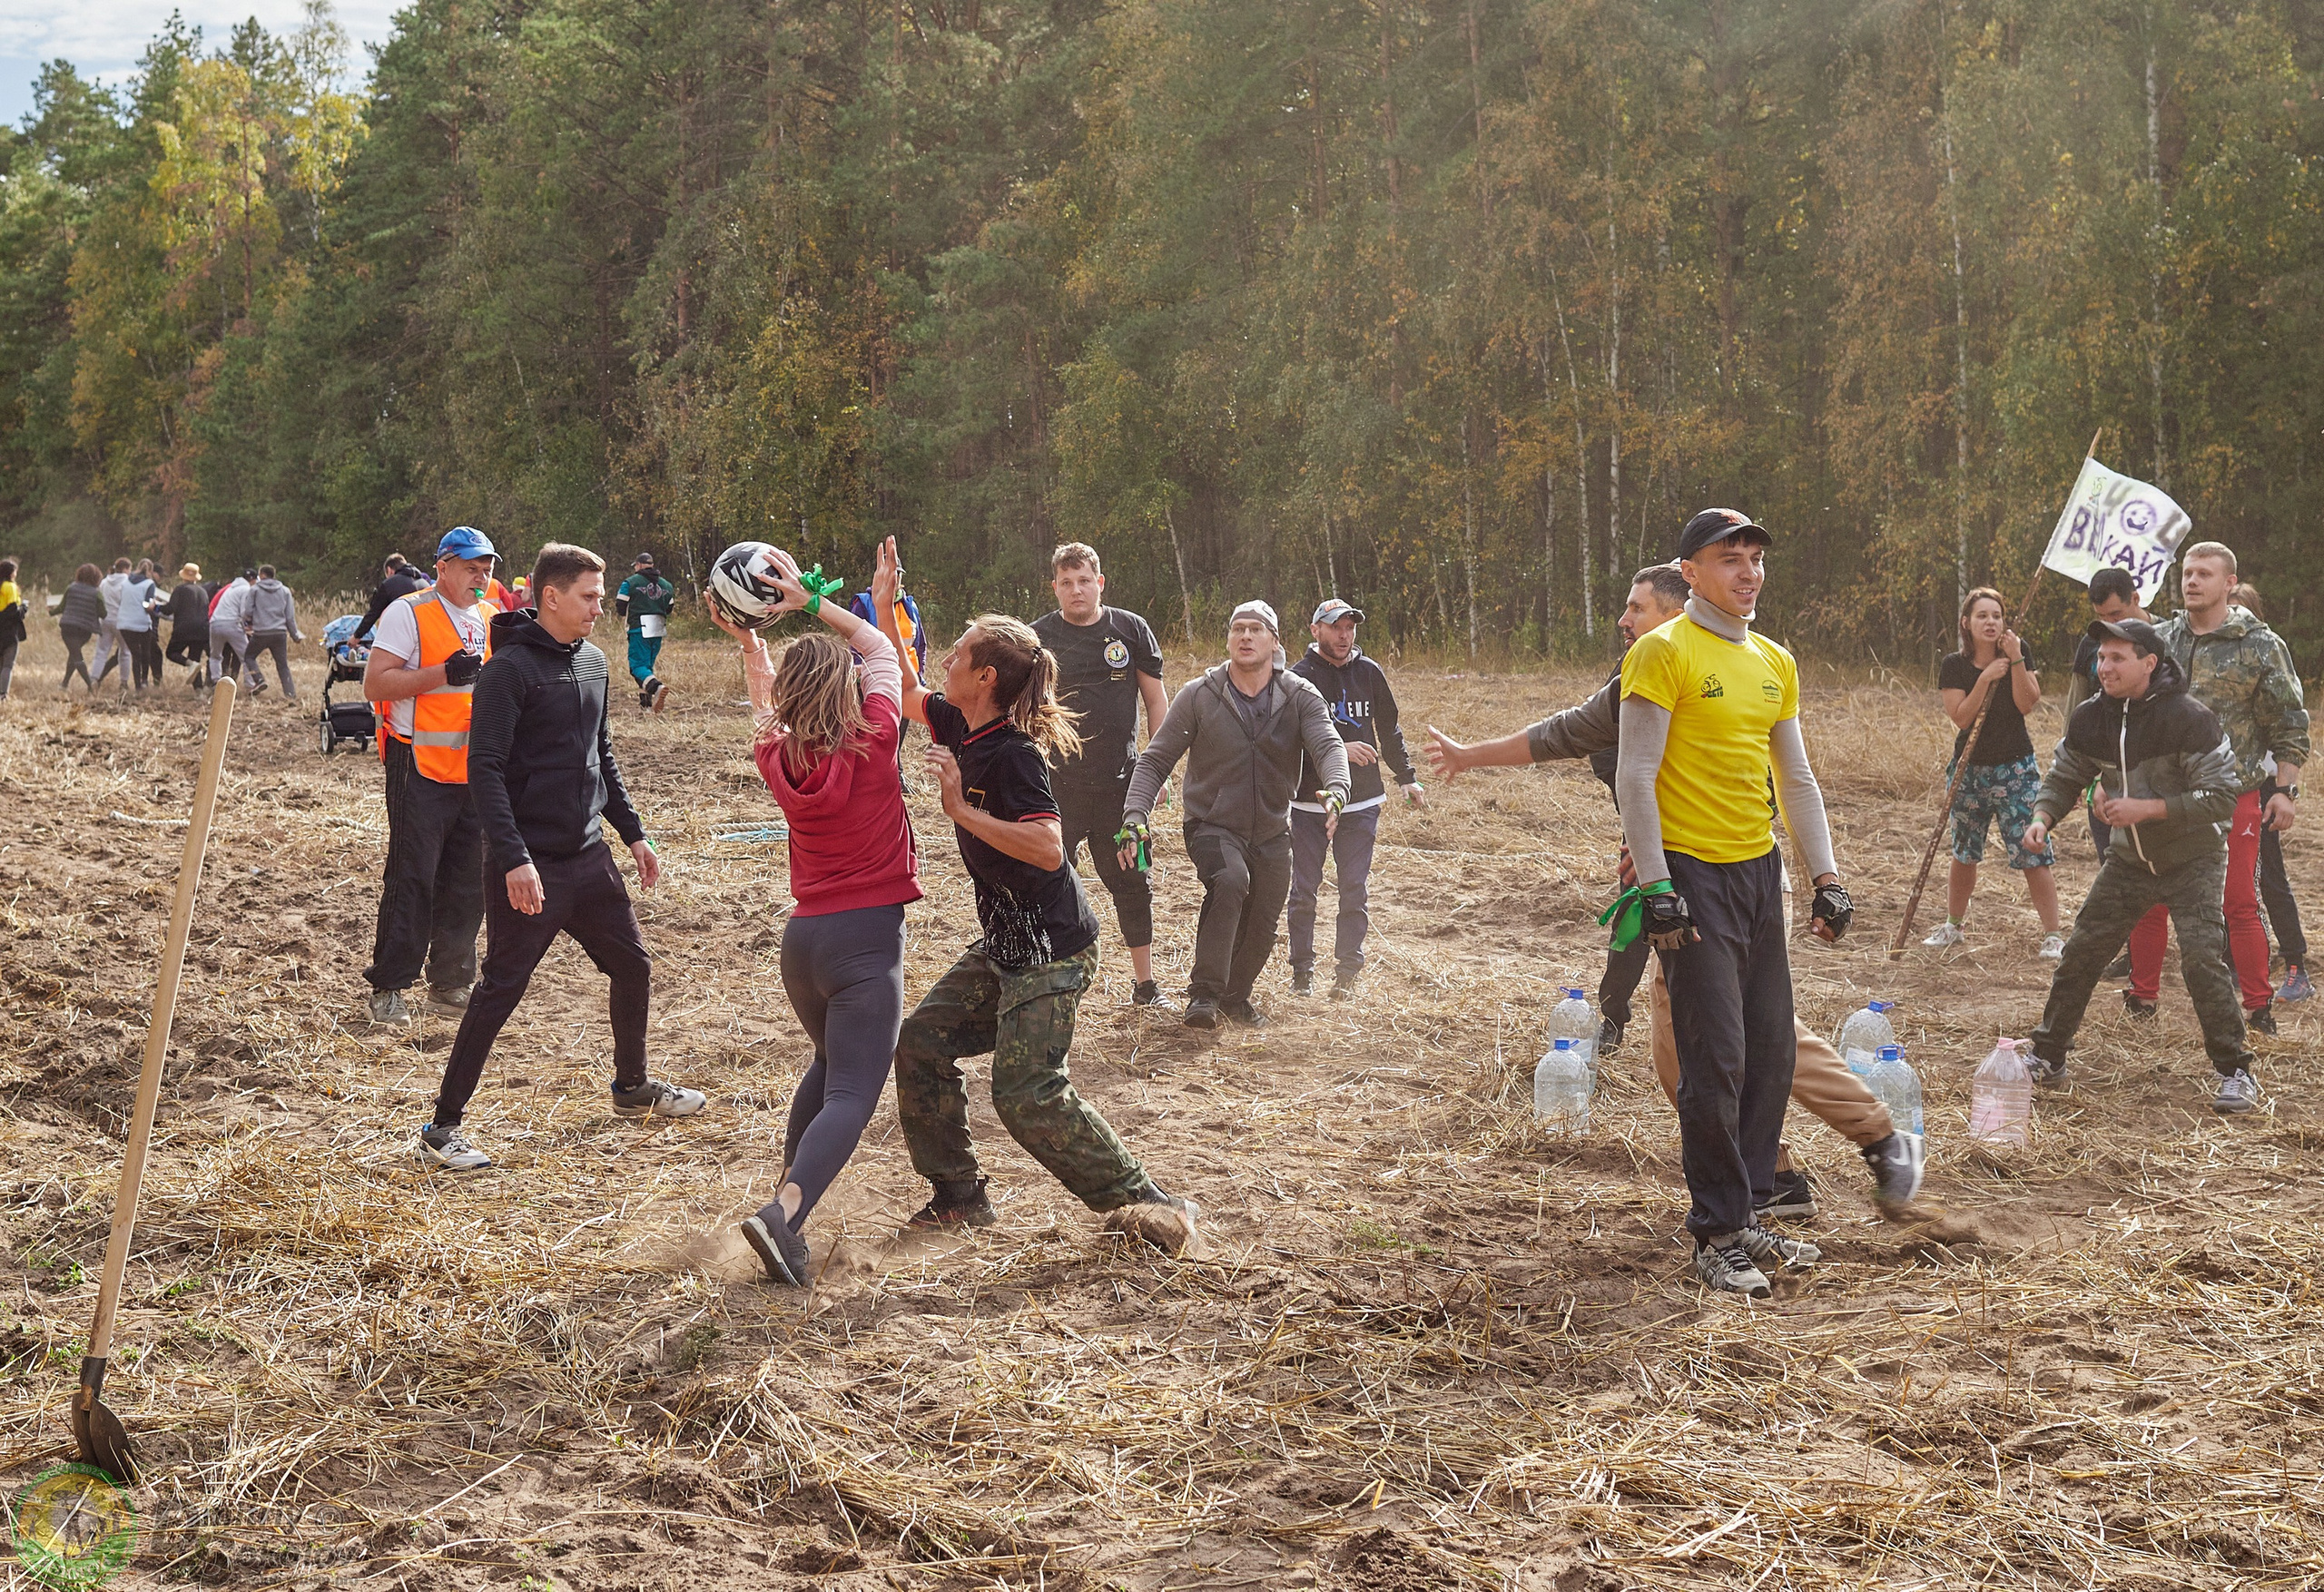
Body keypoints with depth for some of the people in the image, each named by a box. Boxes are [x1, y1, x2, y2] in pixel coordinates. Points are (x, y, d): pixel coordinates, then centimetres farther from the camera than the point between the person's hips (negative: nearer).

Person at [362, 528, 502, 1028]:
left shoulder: (491, 617, 14)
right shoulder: (408, 613, -7)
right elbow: (375, 684, -14)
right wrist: (444, 673, -22)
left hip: (475, 770, 6)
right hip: (420, 769, -6)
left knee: (468, 882, 9)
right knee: (411, 880, -5)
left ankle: (450, 984, 21)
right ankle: (389, 988, 3)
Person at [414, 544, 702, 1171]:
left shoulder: (593, 661, 10)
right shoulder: (509, 669, -14)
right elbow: (485, 770, -19)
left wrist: (632, 832, 19)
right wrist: (513, 859, -25)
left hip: (589, 854, 8)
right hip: (530, 864, -8)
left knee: (633, 967, 15)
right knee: (501, 991, -4)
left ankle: (632, 1086, 36)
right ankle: (442, 1128, 5)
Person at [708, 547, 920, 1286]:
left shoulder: (777, 756, 2)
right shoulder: (871, 743, -9)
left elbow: (767, 699, 27)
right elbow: (882, 647, 8)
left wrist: (748, 640, 28)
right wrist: (809, 600, 8)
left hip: (802, 934, 6)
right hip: (867, 935, -6)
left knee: (830, 1063, 30)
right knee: (852, 1095, -8)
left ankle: (788, 1189, 26)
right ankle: (786, 1212, -29)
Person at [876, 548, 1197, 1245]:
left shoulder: (1011, 754, -22)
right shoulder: (963, 728, 4)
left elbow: (1047, 848, -32)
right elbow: (907, 696, 24)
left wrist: (962, 809, -27)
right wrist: (885, 613, 17)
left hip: (1050, 949, -10)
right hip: (1005, 944, 10)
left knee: (1028, 1095, -12)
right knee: (922, 1042, 10)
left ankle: (1149, 1205, 0)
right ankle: (960, 1196, 21)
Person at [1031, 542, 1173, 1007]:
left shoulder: (1131, 630, 4)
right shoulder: (1038, 637, 1)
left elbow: (1156, 700, 9)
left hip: (1120, 781, 1)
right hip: (1056, 781, -1)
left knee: (1132, 882, 8)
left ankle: (1145, 983, 21)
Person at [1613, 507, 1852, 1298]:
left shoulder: (1775, 662, 14)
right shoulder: (1664, 652, -8)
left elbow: (1797, 780, 19)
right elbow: (1635, 776, -12)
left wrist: (1826, 877, 12)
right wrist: (1654, 886, -18)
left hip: (1759, 871, 7)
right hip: (1693, 874, -7)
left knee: (1773, 1051, 9)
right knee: (1717, 1060, -7)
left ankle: (1746, 1214, 22)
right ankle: (1718, 1237, 3)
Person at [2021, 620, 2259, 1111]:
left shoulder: (2189, 717, -22)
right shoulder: (2091, 718, -5)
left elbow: (2222, 795, -22)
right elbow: (2064, 776, 8)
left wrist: (2146, 808, -29)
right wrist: (2042, 817, -12)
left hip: (2193, 859, -5)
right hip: (2129, 860, 5)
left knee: (2201, 960, -16)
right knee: (2081, 952, 3)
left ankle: (2236, 1074, 0)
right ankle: (2046, 1059, 16)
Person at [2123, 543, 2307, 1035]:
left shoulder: (2262, 647, -3)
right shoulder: (2158, 640, 6)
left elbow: (2289, 724, -1)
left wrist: (2286, 790, -6)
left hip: (2233, 797, -3)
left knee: (2240, 905, 1)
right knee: (2148, 900, 8)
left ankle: (2259, 1007, 12)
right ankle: (2142, 994, 22)